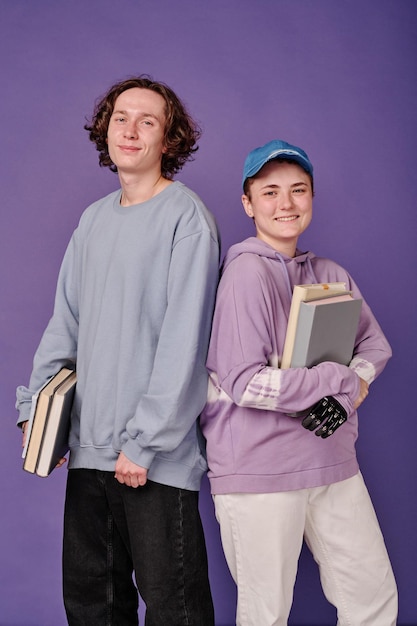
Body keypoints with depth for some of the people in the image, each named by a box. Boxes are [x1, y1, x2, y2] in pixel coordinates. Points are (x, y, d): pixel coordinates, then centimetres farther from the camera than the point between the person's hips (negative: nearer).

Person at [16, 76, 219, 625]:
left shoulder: (186, 216, -8)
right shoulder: (94, 219, 14)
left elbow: (184, 339, -14)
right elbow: (65, 321, 15)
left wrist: (145, 441, -16)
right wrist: (35, 408, 6)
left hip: (157, 456, -6)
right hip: (88, 446, 7)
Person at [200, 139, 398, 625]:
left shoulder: (331, 275, 9)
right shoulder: (247, 272, -13)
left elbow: (375, 344, 18)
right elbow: (246, 384, -20)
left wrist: (354, 388, -4)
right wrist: (340, 378, -11)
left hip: (332, 459, 7)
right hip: (259, 470, -7)